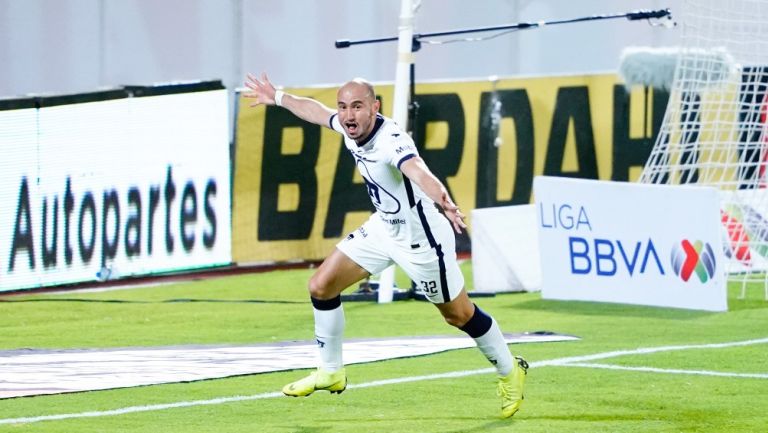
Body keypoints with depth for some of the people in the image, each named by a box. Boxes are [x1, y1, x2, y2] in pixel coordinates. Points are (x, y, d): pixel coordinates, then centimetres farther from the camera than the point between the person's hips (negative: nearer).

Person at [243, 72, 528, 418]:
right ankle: (330, 373, 23)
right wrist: (277, 97, 29)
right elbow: (316, 111, 14)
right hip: (383, 228, 8)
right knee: (321, 287, 4)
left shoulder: (391, 140, -34)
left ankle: (510, 372, 32)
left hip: (421, 238, -8)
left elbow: (417, 170, -56)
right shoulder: (350, 128, -9)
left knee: (460, 315, 7)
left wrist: (443, 201, -75)